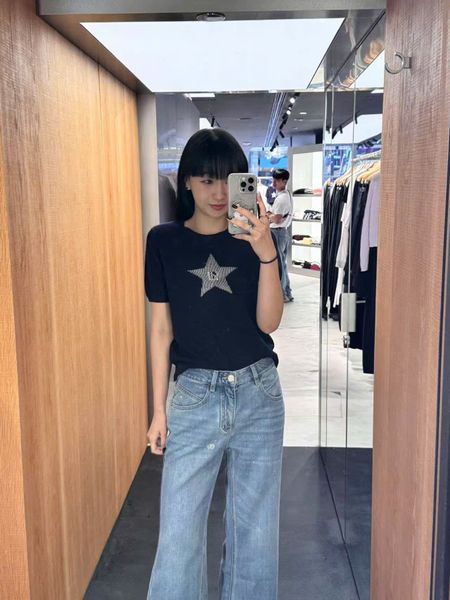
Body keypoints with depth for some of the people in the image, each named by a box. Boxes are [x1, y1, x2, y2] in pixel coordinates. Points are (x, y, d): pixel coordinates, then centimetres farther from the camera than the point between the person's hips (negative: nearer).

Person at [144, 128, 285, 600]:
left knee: (256, 522, 14)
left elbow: (268, 322, -7)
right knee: (179, 529, 2)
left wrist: (266, 254, -22)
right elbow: (161, 328, 2)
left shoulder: (255, 238, 0)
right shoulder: (164, 241, 0)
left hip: (258, 393, 1)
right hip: (195, 395, -1)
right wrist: (159, 409, 2)